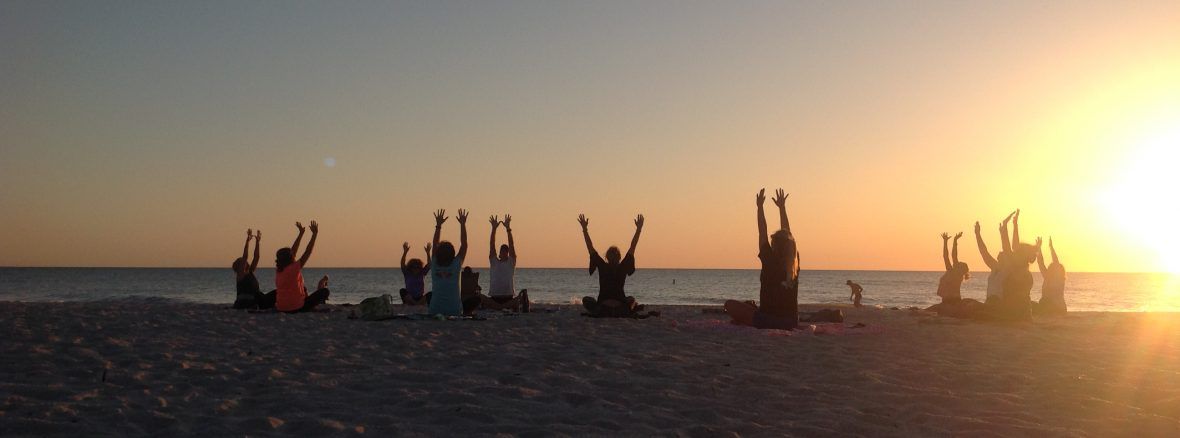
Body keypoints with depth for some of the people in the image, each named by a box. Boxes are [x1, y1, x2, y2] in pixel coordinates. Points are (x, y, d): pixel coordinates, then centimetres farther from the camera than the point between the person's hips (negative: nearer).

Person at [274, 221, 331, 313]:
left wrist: (301, 233, 21)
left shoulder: (278, 270, 5)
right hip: (296, 308, -8)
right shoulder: (293, 269, -16)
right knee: (325, 291, 0)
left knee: (303, 289, 35)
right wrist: (315, 234, -7)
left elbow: (293, 250, 15)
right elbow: (307, 252, -13)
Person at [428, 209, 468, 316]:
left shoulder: (435, 265, 2)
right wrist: (463, 224, 10)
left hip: (435, 310, 2)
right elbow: (464, 244, 4)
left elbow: (434, 244, 14)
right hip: (454, 310, -2)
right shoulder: (456, 265, -4)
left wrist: (438, 225, 19)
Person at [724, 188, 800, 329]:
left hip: (768, 321, -6)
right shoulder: (795, 263, 2)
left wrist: (760, 207, 4)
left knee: (730, 304, 0)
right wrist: (782, 207, 20)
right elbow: (787, 234, 12)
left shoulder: (770, 262, -11)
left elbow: (762, 233, -4)